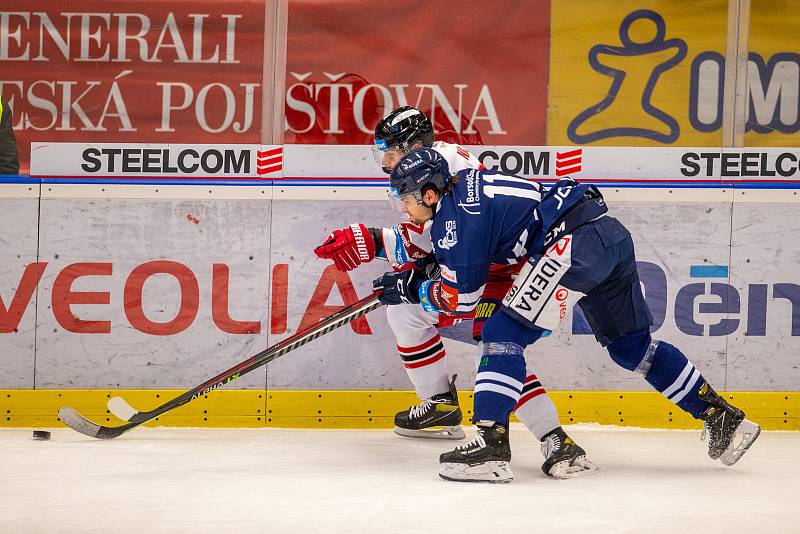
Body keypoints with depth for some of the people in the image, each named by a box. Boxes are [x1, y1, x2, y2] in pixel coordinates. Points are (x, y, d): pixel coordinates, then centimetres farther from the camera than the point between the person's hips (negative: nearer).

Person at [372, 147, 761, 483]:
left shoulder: (455, 215, -7)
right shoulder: (464, 184, 20)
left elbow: (462, 295, -3)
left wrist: (413, 289, 10)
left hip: (573, 243, -10)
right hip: (611, 233, 10)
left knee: (504, 332, -7)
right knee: (632, 346, 20)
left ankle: (491, 446, -14)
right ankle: (723, 419, 25)